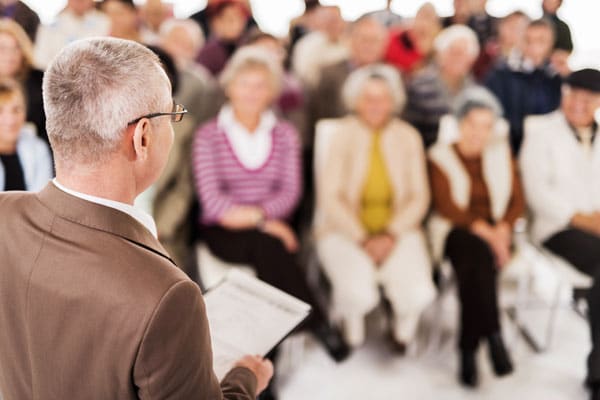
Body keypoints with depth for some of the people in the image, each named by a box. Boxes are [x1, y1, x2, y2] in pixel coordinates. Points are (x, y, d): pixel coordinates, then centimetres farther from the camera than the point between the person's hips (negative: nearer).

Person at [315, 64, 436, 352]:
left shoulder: (407, 137, 6)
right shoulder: (342, 134, -1)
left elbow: (419, 197, 4)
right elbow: (330, 196, -4)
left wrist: (391, 234, -10)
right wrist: (363, 239, -12)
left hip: (397, 230, 2)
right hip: (346, 229, -2)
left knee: (418, 294, -24)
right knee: (359, 293, -30)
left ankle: (403, 328, 15)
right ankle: (352, 333, 9)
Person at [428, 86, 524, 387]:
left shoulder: (501, 153, 13)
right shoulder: (440, 156, 2)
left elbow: (517, 200, 7)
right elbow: (446, 206, -10)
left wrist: (502, 229, -14)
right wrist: (483, 230, -23)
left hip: (495, 230, 2)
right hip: (455, 230, -2)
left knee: (474, 264, -31)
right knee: (478, 252, -36)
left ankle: (469, 349, -27)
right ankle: (493, 335, -32)